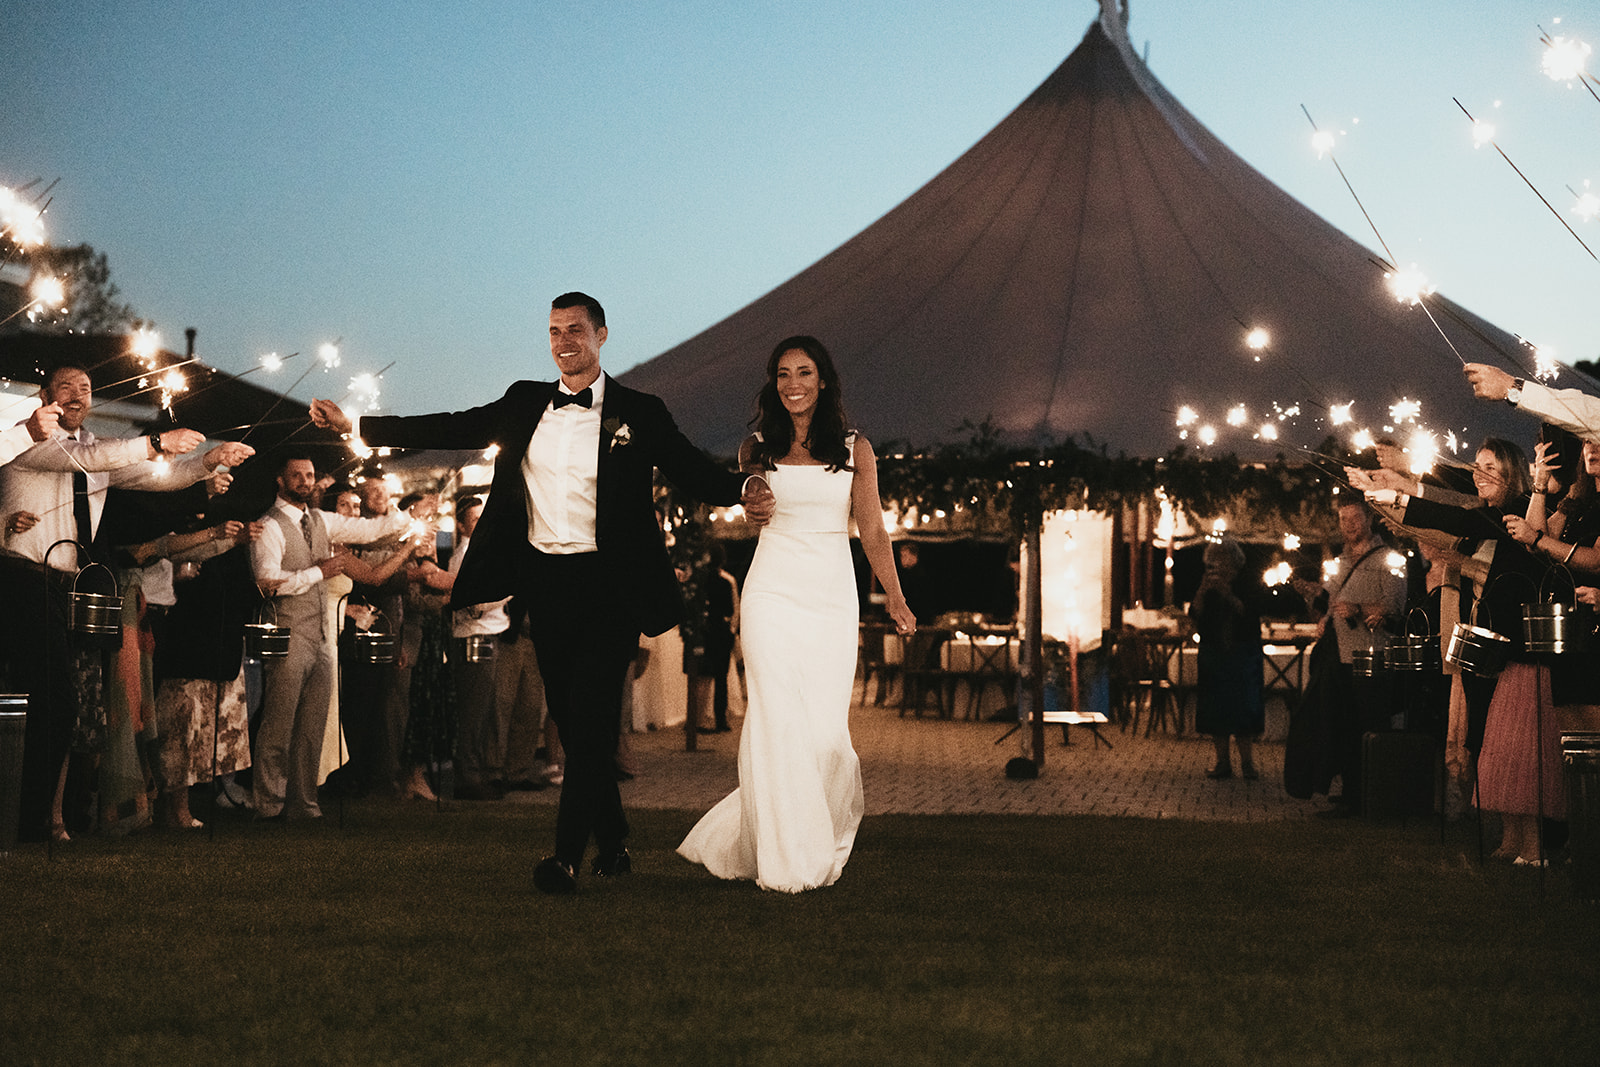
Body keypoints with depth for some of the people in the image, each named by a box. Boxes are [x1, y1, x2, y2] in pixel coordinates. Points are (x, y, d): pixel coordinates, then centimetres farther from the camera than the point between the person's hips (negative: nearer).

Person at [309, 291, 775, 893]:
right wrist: (353, 424, 5)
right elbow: (450, 430, 11)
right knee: (571, 719, 8)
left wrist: (743, 491, -22)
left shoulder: (640, 413, 2)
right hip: (545, 582, 4)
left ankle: (566, 853, -7)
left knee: (591, 714, -11)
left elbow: (692, 472, 0)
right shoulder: (525, 404, 12)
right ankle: (612, 844, 22)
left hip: (608, 584, -4)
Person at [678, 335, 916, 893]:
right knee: (779, 723, -10)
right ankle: (789, 861, -5)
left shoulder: (855, 449, 7)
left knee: (825, 727, -4)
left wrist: (896, 598, 0)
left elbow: (872, 531, 6)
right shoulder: (758, 448, 7)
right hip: (773, 591, -1)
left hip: (832, 596, 1)